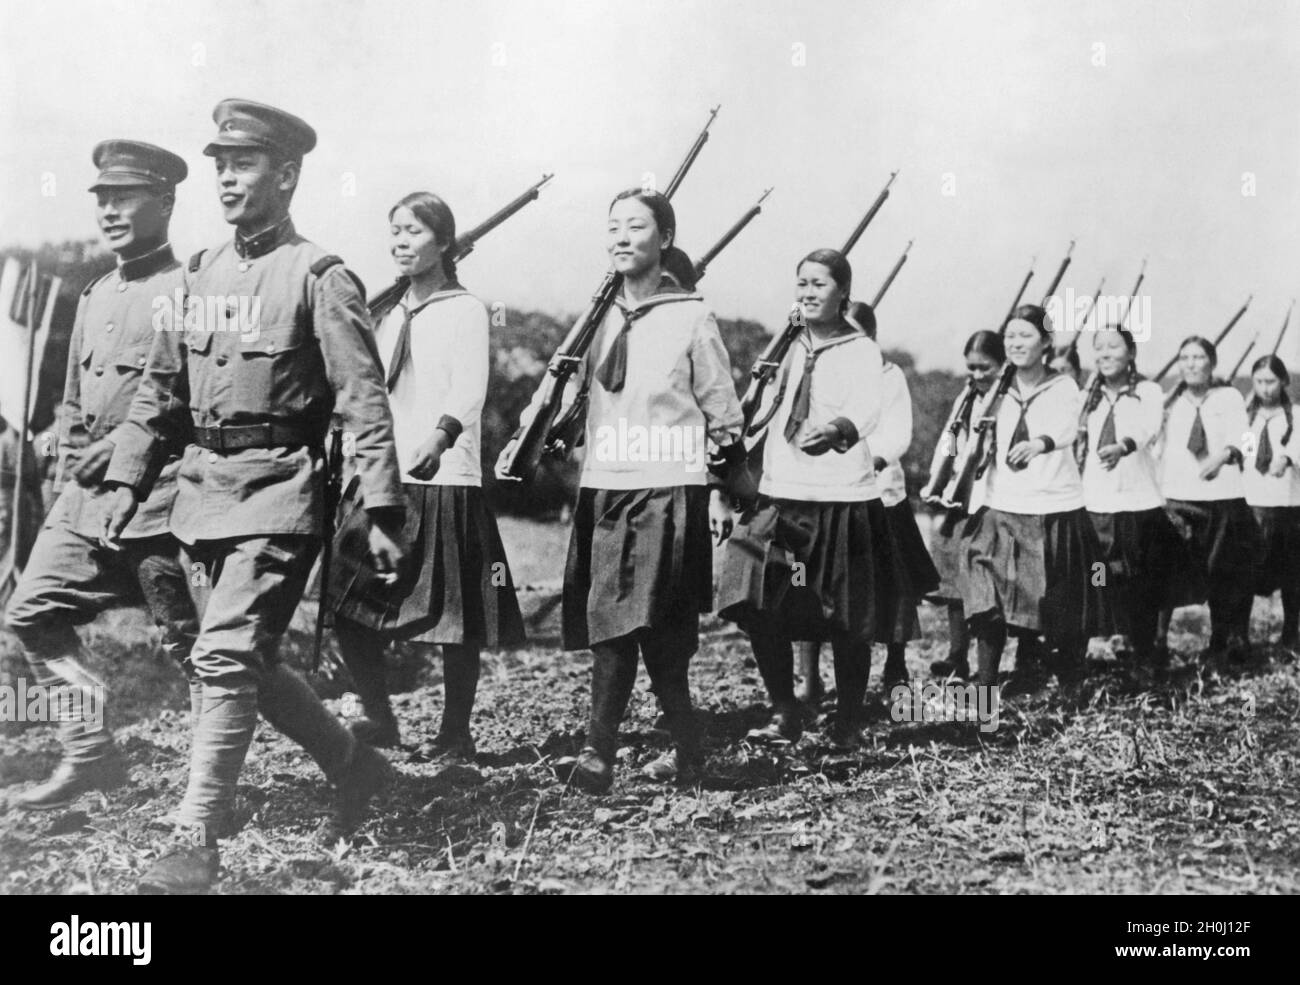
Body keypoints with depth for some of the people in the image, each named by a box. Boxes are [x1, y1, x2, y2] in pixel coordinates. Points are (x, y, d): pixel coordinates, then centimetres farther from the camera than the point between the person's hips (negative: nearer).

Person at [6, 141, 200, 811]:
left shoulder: (188, 291, -8)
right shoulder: (94, 297, 17)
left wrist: (121, 447, -17)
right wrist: (75, 458, 8)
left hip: (158, 497, -8)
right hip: (87, 496, 9)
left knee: (190, 642, -1)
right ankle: (90, 753, 17)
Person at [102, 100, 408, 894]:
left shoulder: (319, 278, -7)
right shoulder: (200, 274, 13)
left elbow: (365, 404, -10)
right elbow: (161, 390, 17)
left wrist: (384, 512, -14)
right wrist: (128, 481, 11)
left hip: (278, 493, -7)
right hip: (202, 488, 7)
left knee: (226, 658, -13)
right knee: (250, 661, 13)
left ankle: (198, 842, -5)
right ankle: (355, 765, 32)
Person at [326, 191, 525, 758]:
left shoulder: (465, 310, -1)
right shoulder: (382, 313, 18)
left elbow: (470, 389, -16)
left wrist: (439, 436, -34)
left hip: (445, 478, -6)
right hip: (379, 478, 6)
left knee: (454, 616, -1)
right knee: (347, 606, -1)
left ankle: (455, 735, 12)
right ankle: (379, 718, 16)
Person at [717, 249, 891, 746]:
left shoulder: (864, 352, -3)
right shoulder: (788, 350, 15)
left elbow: (865, 415, -20)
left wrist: (835, 429, -39)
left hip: (843, 499, -5)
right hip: (779, 496, 5)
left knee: (846, 622, 1)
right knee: (758, 609, -5)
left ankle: (847, 723, 18)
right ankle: (785, 714, 10)